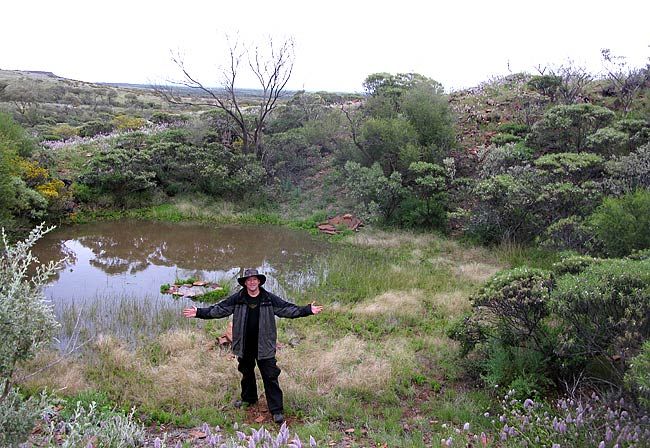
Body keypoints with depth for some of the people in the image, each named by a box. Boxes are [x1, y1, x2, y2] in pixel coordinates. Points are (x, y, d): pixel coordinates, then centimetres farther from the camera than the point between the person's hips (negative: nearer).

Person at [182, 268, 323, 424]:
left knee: (270, 376, -2)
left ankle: (277, 410, 5)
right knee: (246, 373, 21)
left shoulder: (269, 299, -5)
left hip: (264, 346, -2)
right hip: (244, 346, 3)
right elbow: (218, 310, 0)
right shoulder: (237, 299, -2)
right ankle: (248, 399, 45)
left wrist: (308, 310, -15)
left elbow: (289, 309, -5)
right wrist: (199, 312, -8)